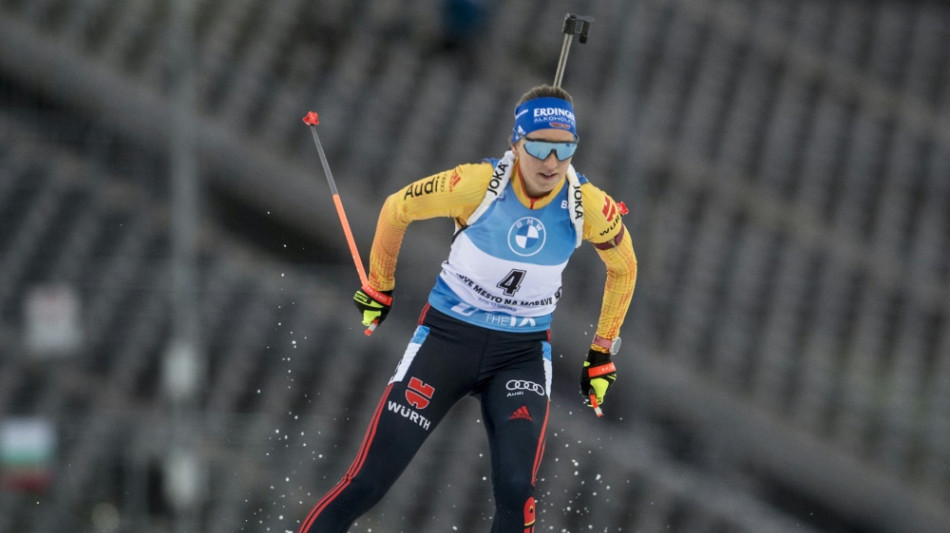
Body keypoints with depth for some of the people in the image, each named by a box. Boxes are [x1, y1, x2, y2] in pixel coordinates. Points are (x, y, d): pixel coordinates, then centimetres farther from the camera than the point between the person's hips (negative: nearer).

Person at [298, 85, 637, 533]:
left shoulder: (589, 206, -15)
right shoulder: (478, 185, -22)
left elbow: (623, 268, 7)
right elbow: (397, 209, -3)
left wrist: (603, 352, 10)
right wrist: (378, 287, 9)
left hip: (522, 355, 1)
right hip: (448, 335, -1)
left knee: (515, 490, -19)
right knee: (369, 482, -6)